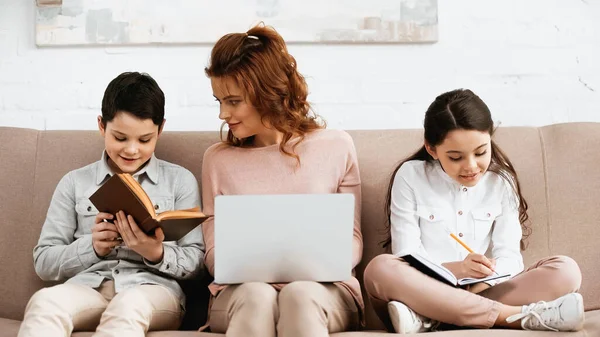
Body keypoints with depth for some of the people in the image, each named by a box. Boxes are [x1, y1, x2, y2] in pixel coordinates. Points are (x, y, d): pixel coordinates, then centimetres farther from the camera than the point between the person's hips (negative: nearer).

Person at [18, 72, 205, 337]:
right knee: (45, 301, -35)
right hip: (87, 286, 2)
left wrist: (157, 254, -12)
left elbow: (195, 263, 9)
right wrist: (92, 247, -5)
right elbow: (43, 262, 13)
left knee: (128, 305, -39)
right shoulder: (74, 182, 17)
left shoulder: (180, 181, 13)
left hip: (152, 288, -1)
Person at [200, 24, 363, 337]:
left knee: (299, 294, -37)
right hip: (242, 291, 1)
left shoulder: (336, 147, 5)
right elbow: (214, 253, 7)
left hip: (322, 287, 0)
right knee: (257, 295, -36)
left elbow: (352, 240, 7)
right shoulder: (218, 158, 9)